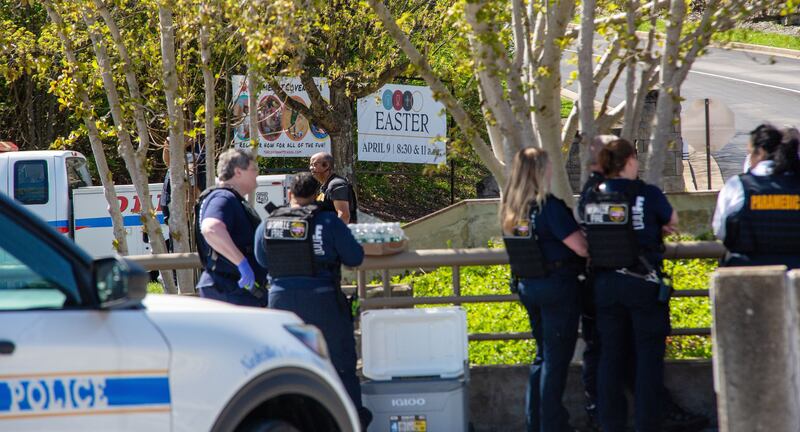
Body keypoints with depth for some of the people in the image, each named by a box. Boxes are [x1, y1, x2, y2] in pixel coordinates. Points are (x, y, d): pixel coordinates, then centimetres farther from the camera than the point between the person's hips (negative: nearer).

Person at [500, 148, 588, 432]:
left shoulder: (509, 209, 5)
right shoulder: (549, 207, -18)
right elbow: (580, 247, -20)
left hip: (527, 286, 7)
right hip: (558, 285, -7)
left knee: (543, 354, 19)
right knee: (556, 358, 1)